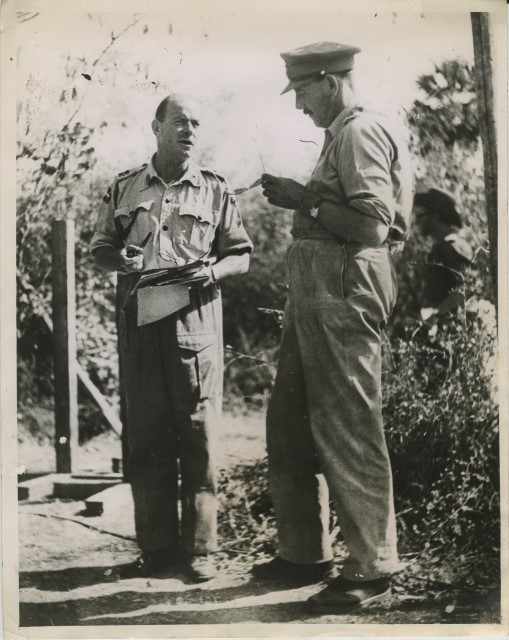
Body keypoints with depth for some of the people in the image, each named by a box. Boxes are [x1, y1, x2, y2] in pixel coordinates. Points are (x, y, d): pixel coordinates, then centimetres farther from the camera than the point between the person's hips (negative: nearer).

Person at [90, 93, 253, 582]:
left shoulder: (214, 189, 12)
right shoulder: (124, 188, 15)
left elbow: (241, 255, 11)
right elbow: (100, 247, 16)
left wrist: (213, 271, -9)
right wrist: (120, 260, -6)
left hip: (196, 316, -1)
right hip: (139, 317, 2)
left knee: (198, 430, -3)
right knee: (144, 432, 3)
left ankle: (200, 548, 6)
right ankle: (157, 546, 13)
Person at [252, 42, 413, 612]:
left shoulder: (361, 132, -8)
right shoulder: (339, 136, 22)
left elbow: (373, 227, -19)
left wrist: (306, 200, -13)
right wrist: (299, 199, 12)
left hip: (342, 287, -10)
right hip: (313, 288, 10)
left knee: (349, 434, -5)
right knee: (288, 426, 13)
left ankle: (372, 569, 7)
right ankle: (304, 553, 24)